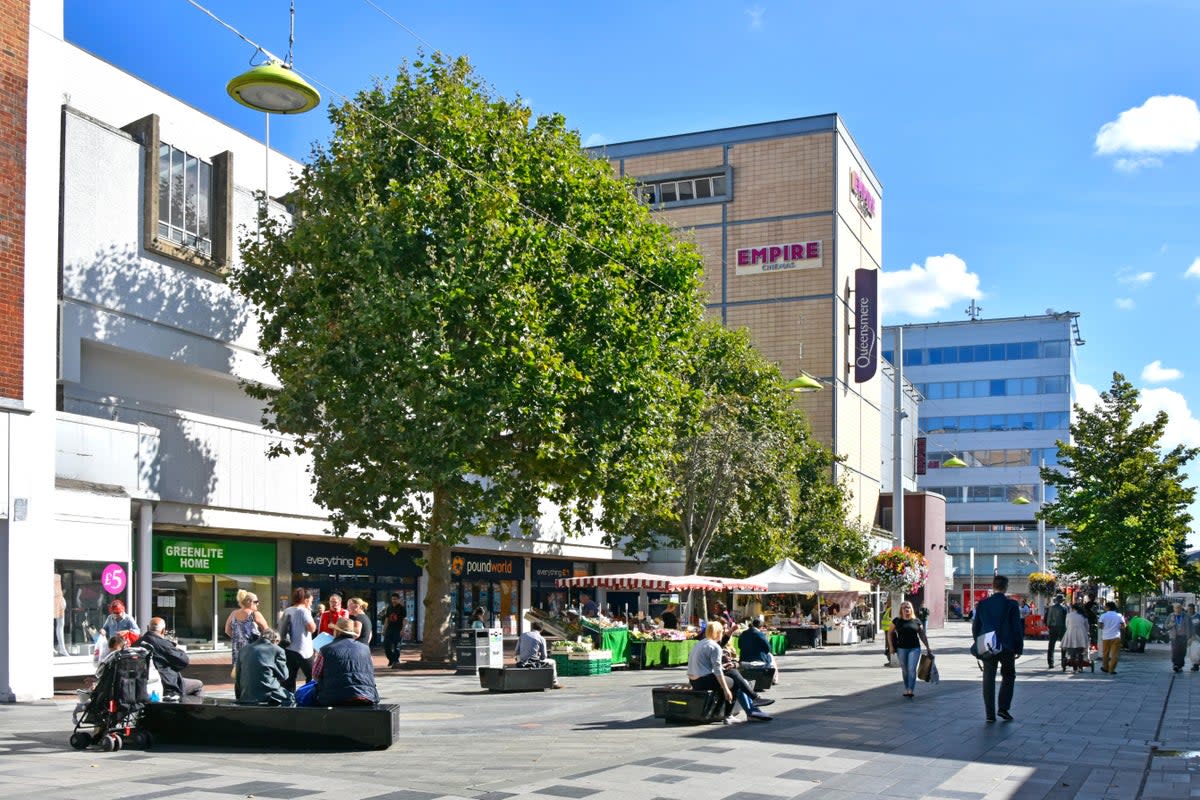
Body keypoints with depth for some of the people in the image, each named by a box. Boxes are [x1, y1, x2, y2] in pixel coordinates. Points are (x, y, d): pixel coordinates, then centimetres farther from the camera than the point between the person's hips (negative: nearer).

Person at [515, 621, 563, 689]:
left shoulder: (523, 635, 6)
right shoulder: (541, 639, -4)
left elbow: (517, 651, 5)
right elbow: (544, 656, -3)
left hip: (522, 662, 5)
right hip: (534, 662, -5)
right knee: (552, 662, 20)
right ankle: (554, 683, 23)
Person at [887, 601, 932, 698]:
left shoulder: (916, 621, 3)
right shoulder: (897, 621, 2)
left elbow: (922, 635, 10)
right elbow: (890, 633, 9)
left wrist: (928, 648, 10)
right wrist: (891, 646, 1)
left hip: (914, 648, -1)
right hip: (901, 649, 1)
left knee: (912, 669, -12)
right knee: (904, 670, 9)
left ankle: (911, 690, -15)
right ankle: (906, 689, 22)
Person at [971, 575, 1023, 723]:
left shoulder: (982, 604, 0)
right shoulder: (1012, 605, -9)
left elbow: (976, 627, 5)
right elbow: (1017, 628, -7)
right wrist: (1019, 648, 2)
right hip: (1007, 648, -2)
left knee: (988, 679, 6)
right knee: (1008, 677, 15)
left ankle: (989, 713, 5)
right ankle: (1003, 708, 4)